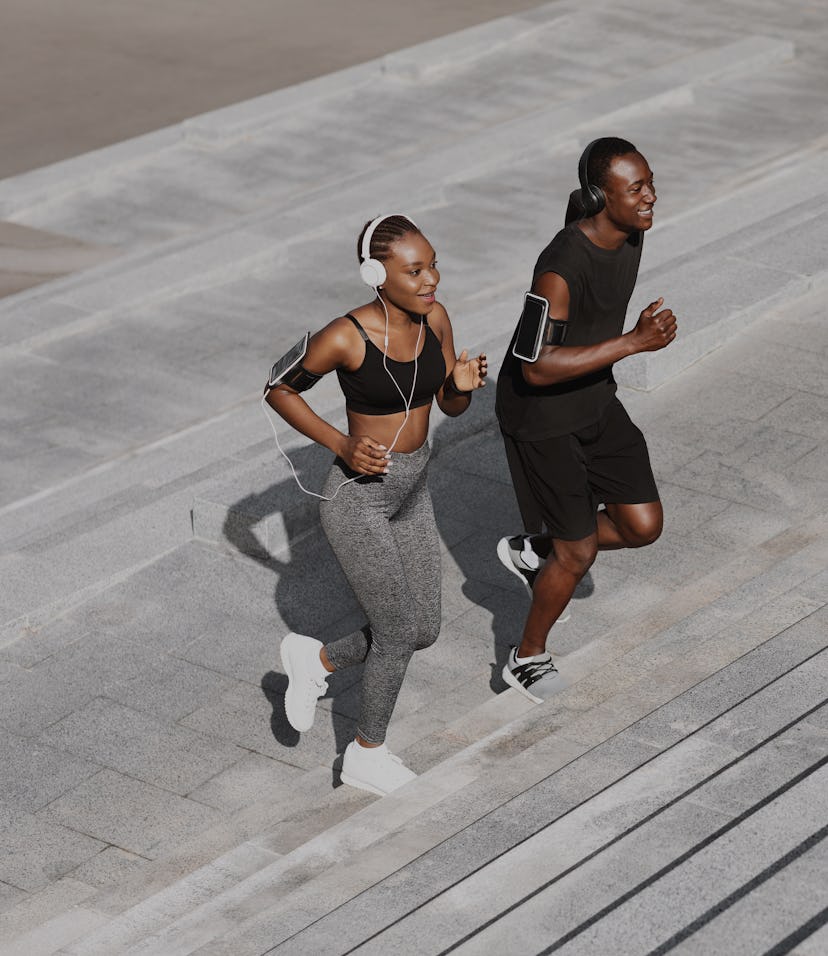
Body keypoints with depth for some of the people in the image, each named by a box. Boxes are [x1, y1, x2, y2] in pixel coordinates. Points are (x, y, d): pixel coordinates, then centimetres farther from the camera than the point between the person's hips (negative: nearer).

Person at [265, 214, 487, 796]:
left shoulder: (434, 318, -6)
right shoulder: (345, 338, -23)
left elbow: (451, 407, 5)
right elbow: (279, 390, -9)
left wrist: (464, 383, -18)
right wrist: (341, 445, -18)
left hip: (412, 491, 7)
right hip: (358, 497, -7)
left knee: (424, 631, 12)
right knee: (399, 633, 2)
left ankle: (318, 660, 36)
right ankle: (368, 754, 25)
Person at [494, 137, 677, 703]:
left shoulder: (629, 231, -8)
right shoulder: (561, 269, -34)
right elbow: (537, 368, -38)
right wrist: (634, 342, -41)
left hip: (594, 402, 8)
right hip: (540, 418, -8)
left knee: (644, 526, 6)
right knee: (580, 553, 4)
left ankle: (532, 551, 31)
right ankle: (529, 657, 30)